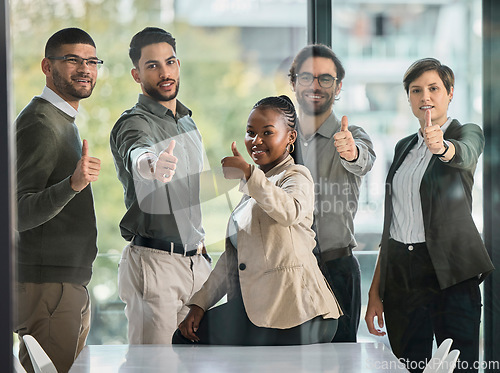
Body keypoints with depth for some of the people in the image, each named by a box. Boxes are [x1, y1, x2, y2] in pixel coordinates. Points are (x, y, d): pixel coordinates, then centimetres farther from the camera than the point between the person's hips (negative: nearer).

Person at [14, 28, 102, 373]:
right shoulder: (39, 124, -14)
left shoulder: (63, 122, 19)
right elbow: (17, 213, -24)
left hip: (72, 286, 10)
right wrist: (73, 184, -35)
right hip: (46, 288, -10)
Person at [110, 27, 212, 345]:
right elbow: (136, 154, -36)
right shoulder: (133, 124, -10)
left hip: (196, 260, 7)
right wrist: (153, 164, -59)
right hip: (153, 261, -7)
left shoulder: (188, 123, 16)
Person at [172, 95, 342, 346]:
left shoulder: (297, 176, -2)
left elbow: (290, 212, -28)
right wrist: (200, 303, 16)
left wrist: (248, 173, -32)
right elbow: (232, 257, 24)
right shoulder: (254, 187, 25)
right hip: (255, 310, 9)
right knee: (186, 336, 2)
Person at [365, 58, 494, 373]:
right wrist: (375, 292, 12)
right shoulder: (404, 147, 17)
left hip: (449, 271, -5)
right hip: (400, 273, 5)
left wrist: (441, 146, -49)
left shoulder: (467, 133, 1)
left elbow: (465, 153, -25)